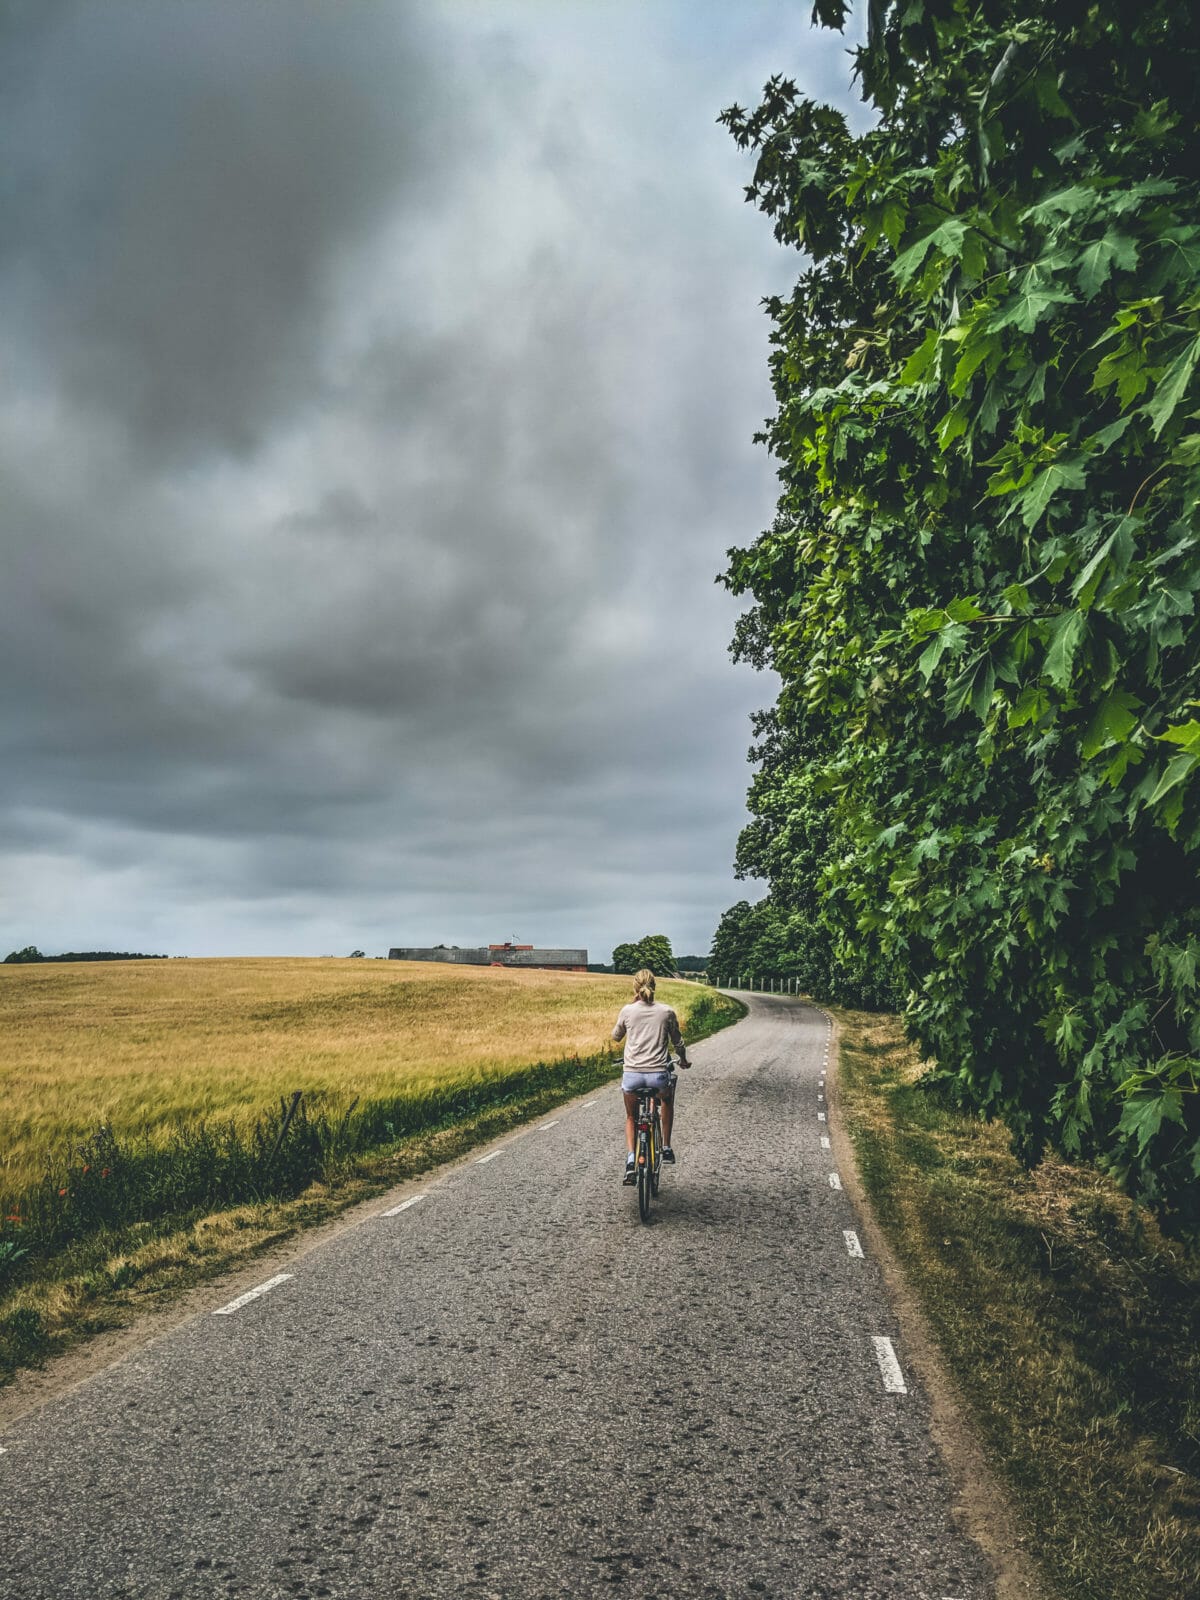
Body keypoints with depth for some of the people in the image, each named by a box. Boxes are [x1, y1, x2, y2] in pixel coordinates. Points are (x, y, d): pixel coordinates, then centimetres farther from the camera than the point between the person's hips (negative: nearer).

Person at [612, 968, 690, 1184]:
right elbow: (678, 1042, 11)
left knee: (631, 1117, 24)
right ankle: (666, 1148, 31)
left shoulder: (628, 1011, -1)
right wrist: (684, 1060, 31)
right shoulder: (666, 1012, 0)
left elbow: (616, 1036, 17)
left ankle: (631, 1158, 4)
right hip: (659, 1075, 0)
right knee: (667, 1101, 35)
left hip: (632, 1075, 0)